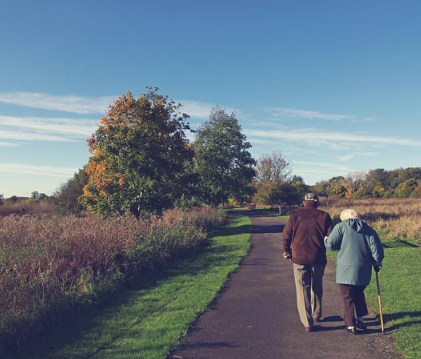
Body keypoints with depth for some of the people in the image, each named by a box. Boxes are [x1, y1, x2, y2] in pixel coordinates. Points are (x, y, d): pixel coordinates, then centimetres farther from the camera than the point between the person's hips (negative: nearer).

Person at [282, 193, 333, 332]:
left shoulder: (296, 214, 0)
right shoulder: (324, 216, 1)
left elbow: (286, 234, -2)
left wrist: (287, 251, 12)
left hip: (299, 258, -1)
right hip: (318, 258, 2)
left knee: (303, 289, 5)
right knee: (317, 287, 21)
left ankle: (307, 322, 4)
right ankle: (317, 315, 36)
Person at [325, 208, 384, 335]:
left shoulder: (341, 227, -5)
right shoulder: (368, 229, 8)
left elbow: (330, 245, -10)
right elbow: (377, 248, 2)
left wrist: (325, 240, 11)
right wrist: (377, 263, 16)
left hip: (346, 269, -5)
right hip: (363, 271, 5)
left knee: (348, 297, 6)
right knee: (359, 294, 25)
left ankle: (351, 325, 11)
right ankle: (360, 319, 29)